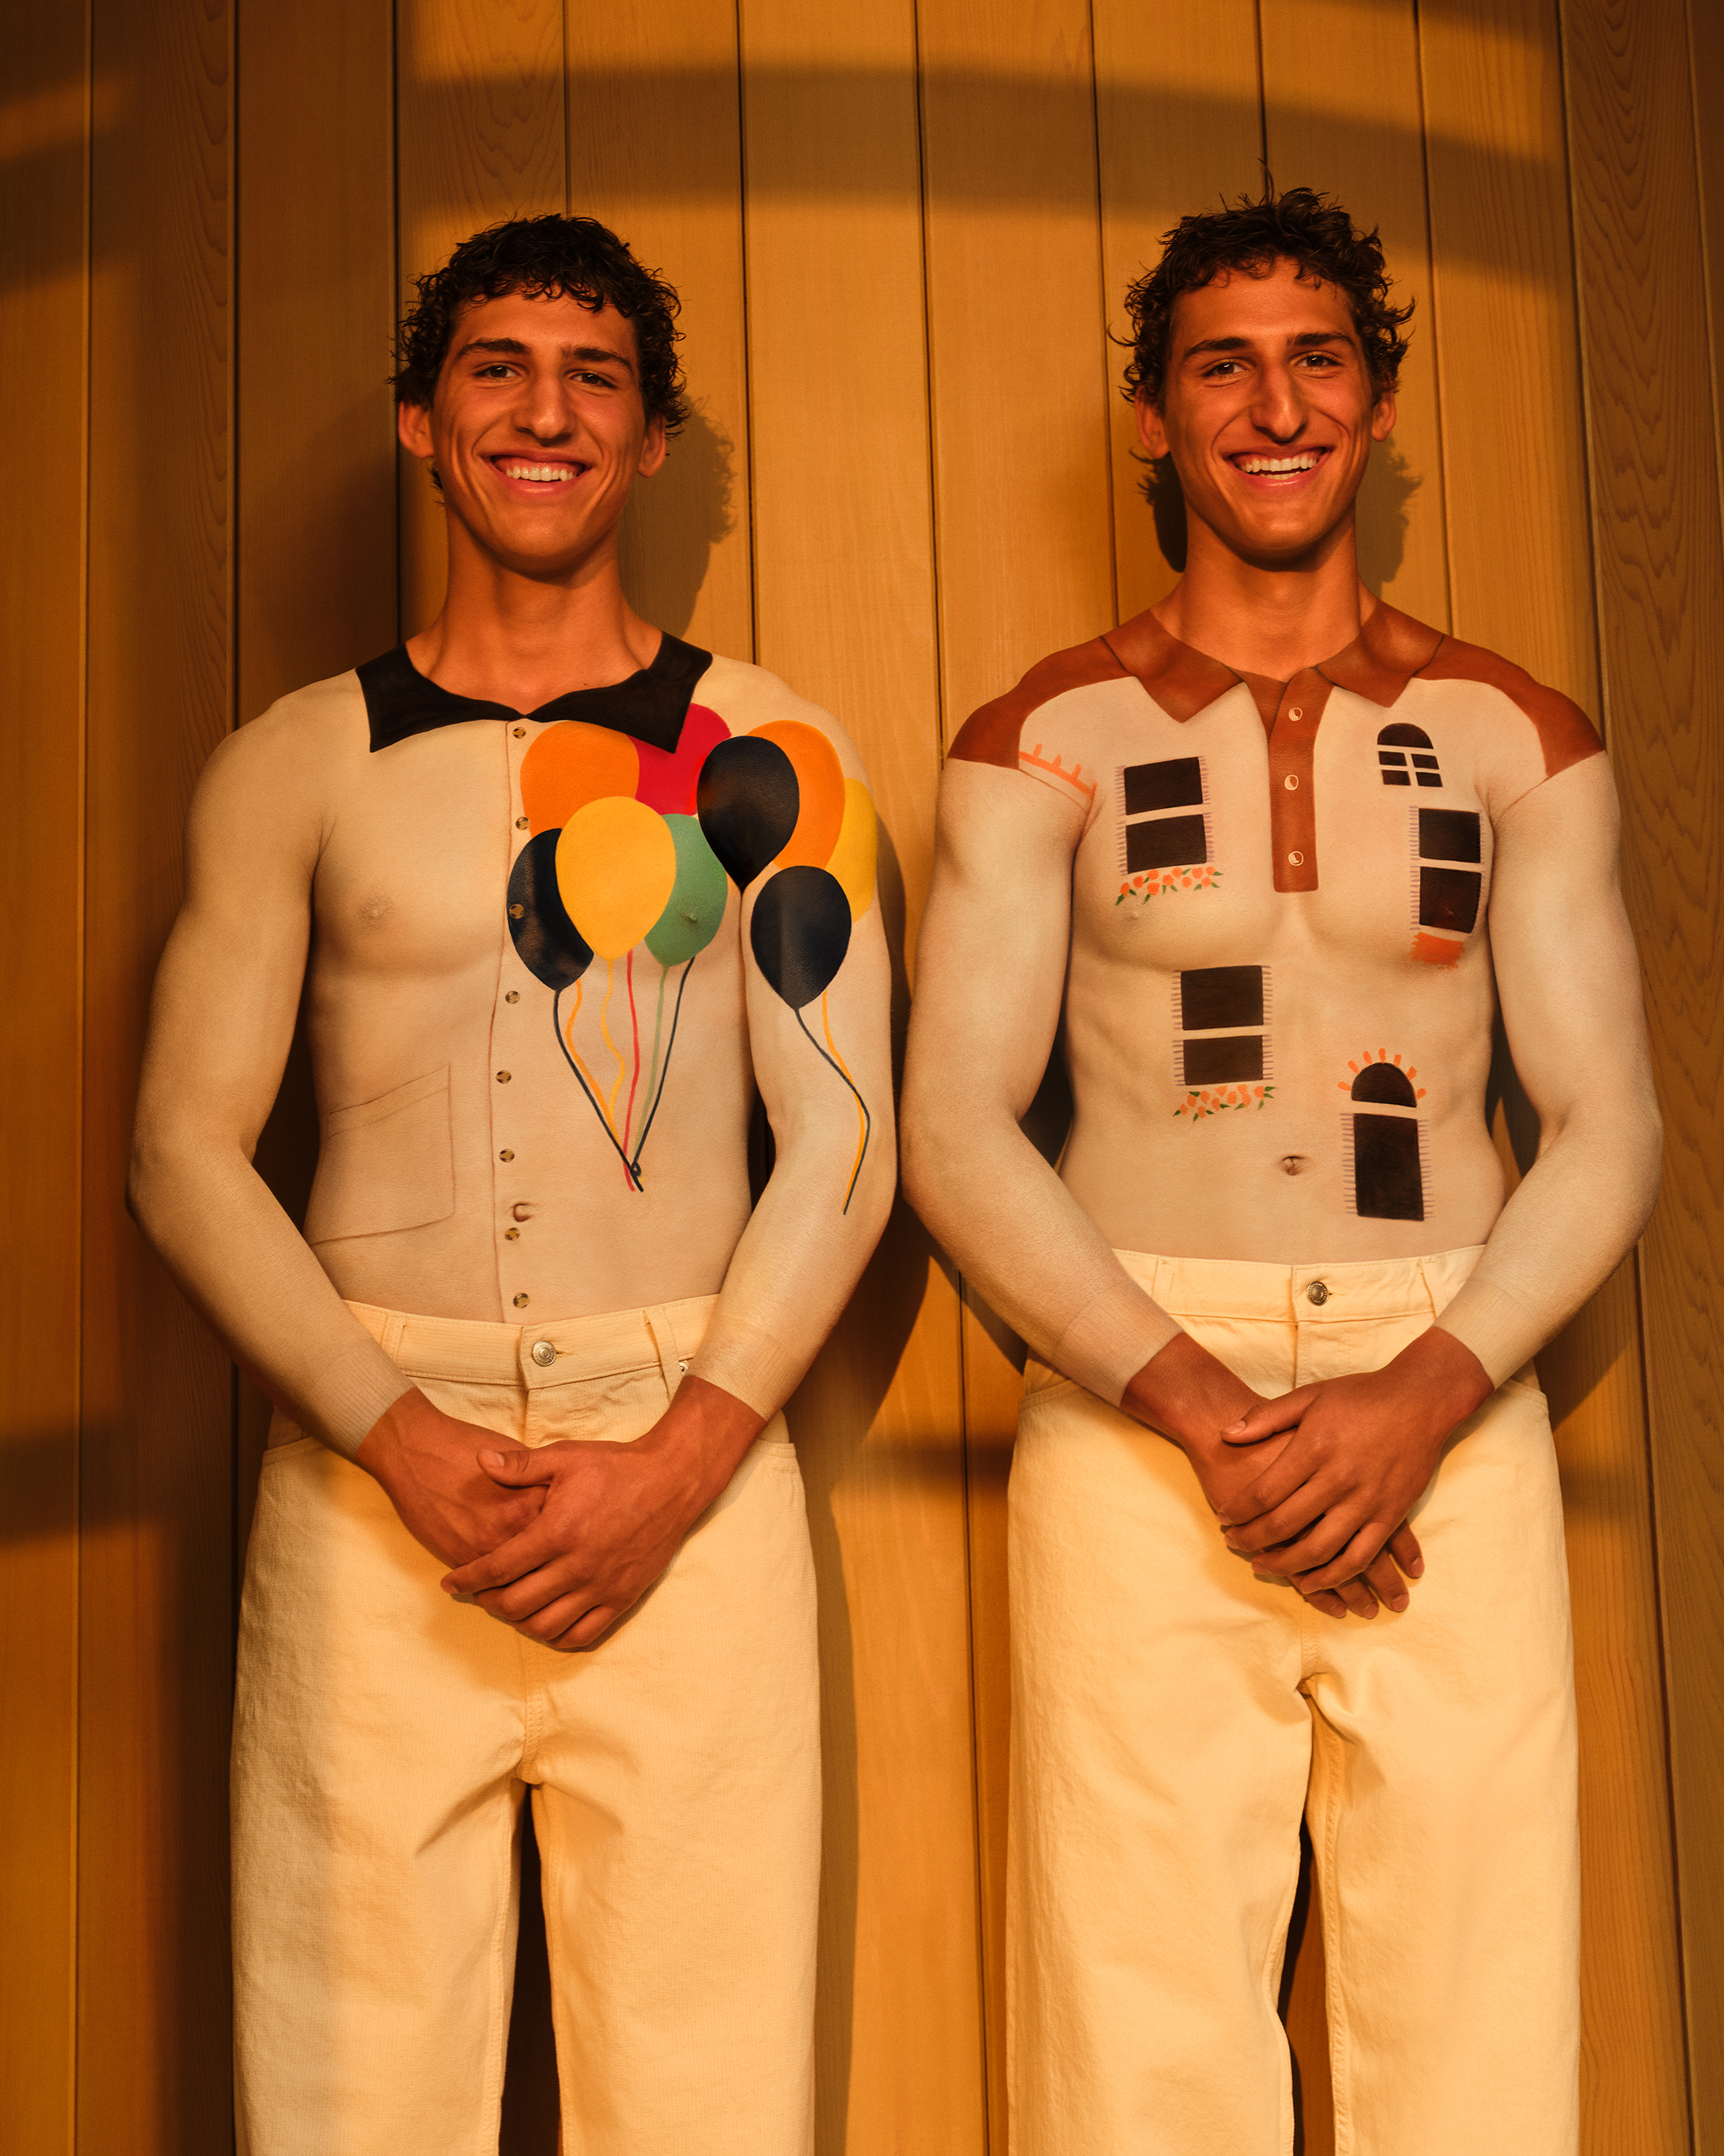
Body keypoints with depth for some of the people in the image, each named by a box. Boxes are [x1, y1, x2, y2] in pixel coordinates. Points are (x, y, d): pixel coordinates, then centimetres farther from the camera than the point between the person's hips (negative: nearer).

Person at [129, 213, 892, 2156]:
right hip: (370, 1460, 1)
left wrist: (677, 1466, -9)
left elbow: (841, 1142, 3)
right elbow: (185, 1151, 5)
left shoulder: (765, 751, 8)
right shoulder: (293, 765, 9)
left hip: (690, 1463, 0)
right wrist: (404, 1439, -8)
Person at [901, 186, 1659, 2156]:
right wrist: (1192, 1404, -12)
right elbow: (952, 1131, -1)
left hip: (1451, 1416, 2)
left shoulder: (1517, 739, 11)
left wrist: (1422, 1401, -10)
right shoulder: (1044, 741, 6)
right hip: (1137, 1405, -1)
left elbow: (1606, 1123, 6)